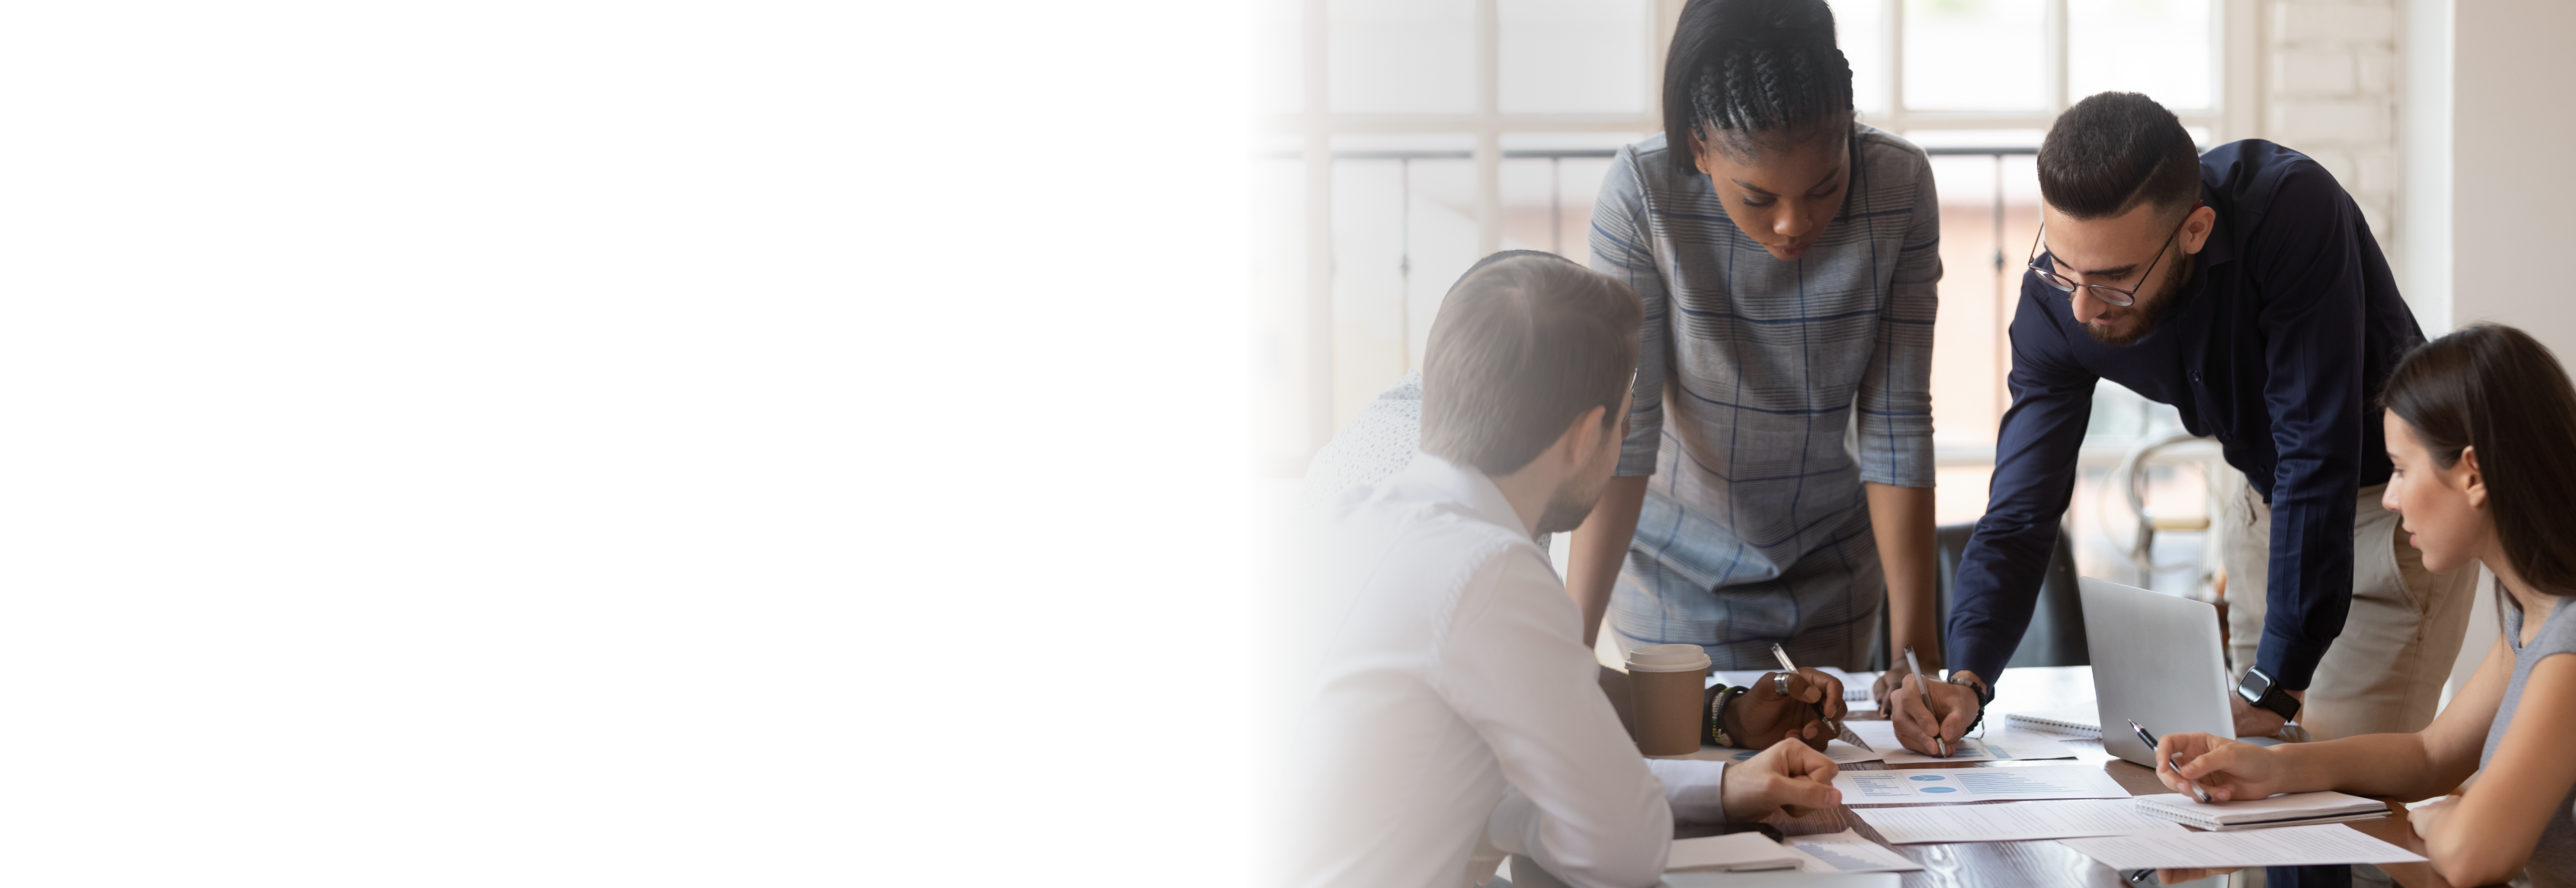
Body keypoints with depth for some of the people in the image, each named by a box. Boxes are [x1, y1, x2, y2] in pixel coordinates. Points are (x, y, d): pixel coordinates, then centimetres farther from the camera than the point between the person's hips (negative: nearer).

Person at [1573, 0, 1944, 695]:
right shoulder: (1642, 194, -26)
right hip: (1679, 565, -2)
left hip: (1835, 557, 2)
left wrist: (1914, 636, -20)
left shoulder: (1899, 188, -20)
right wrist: (1573, 640, -30)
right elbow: (1621, 430, -25)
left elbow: (1897, 425, -17)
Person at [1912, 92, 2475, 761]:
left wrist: (2274, 688, -36)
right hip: (2272, 506, 5)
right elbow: (2021, 511, -16)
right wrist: (1966, 679, -34)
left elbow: (2317, 455, -35)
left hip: (2394, 499, -5)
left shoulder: (2290, 209, -35)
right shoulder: (2057, 299, -18)